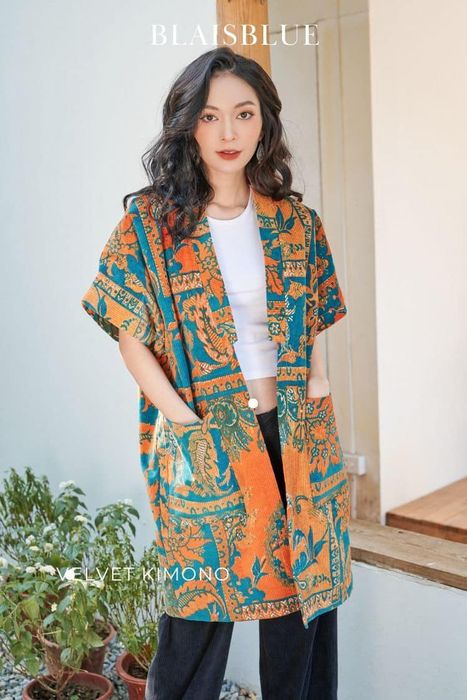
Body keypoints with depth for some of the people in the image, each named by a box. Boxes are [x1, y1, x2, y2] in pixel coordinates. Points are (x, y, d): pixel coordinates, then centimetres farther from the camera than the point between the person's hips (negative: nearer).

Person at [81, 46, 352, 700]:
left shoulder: (294, 219, 5)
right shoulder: (150, 222, -5)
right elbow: (131, 334, -5)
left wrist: (316, 390, 1)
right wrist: (185, 421, -12)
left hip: (296, 434, 4)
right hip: (204, 443, -3)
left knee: (305, 591, 12)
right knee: (202, 611, 5)